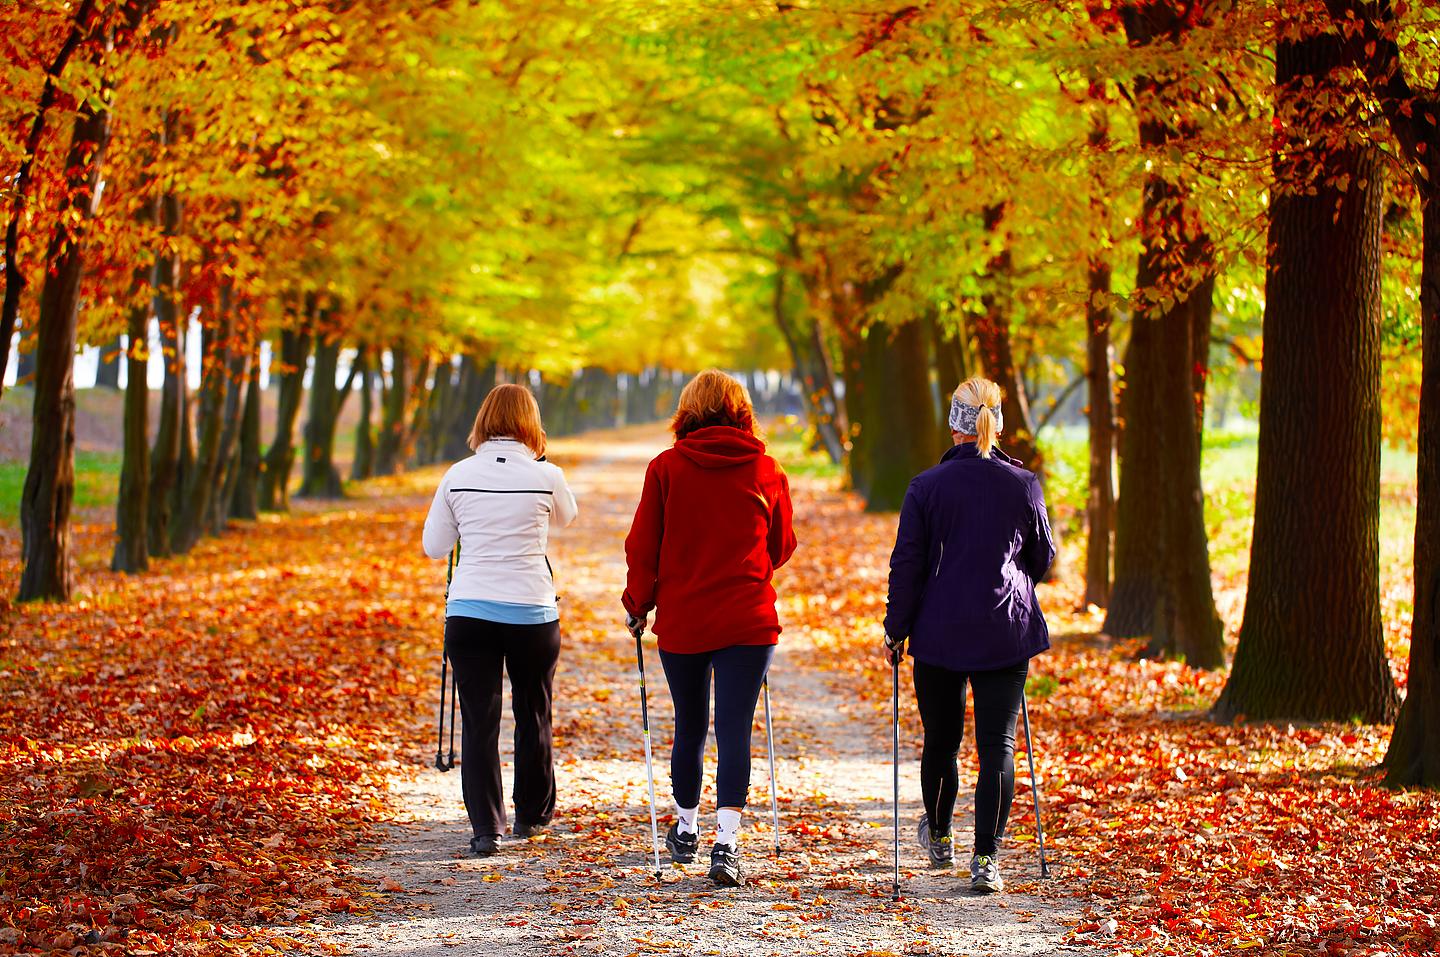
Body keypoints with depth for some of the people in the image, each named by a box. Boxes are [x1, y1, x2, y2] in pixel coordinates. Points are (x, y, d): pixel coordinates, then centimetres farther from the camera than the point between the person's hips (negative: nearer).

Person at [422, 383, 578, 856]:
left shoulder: (458, 476, -1)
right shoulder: (545, 477, -5)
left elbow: (434, 546, 8)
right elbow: (566, 517, 18)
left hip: (469, 612, 0)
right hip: (533, 613, 0)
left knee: (479, 722, 3)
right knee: (533, 716, 17)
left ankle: (485, 828, -5)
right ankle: (532, 815, 30)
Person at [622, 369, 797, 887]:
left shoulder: (667, 468, -4)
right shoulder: (767, 471, 0)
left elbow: (643, 547, -2)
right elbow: (782, 548, 12)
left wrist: (637, 605, 12)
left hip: (681, 620, 0)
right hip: (749, 621, 0)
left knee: (689, 727, 15)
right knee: (735, 729, -2)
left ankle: (686, 829, 31)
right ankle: (727, 842, -13)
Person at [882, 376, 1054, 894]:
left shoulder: (926, 487, -7)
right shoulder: (1023, 485, -2)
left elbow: (906, 565, -5)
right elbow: (1043, 558, 11)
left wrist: (895, 631, 4)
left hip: (940, 634, 0)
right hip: (1006, 636, 0)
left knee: (941, 739, 16)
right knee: (998, 744, 1)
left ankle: (939, 839, 35)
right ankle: (986, 859, -7)